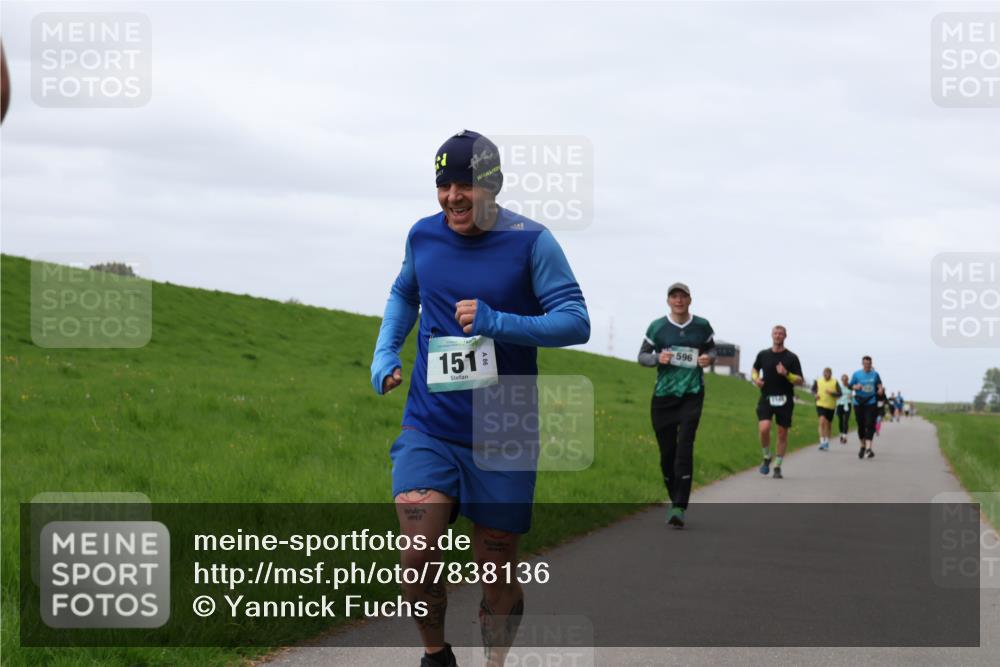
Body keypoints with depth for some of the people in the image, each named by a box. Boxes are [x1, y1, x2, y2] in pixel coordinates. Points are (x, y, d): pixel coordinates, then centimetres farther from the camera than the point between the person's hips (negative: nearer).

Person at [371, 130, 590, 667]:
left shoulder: (530, 242, -8)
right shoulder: (423, 236, 3)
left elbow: (576, 321, -13)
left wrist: (497, 323, -26)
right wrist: (384, 354, 7)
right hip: (429, 427, 2)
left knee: (497, 570, 5)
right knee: (417, 556, -14)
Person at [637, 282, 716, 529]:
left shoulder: (702, 326, 3)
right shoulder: (657, 327, 1)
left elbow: (711, 348, 19)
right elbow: (642, 355, 8)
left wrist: (708, 358, -4)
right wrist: (657, 358, -13)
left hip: (692, 394, -1)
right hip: (663, 395, 1)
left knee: (684, 449, -15)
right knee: (667, 452, 4)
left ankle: (679, 508, -17)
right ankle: (674, 501, 23)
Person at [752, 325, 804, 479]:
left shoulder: (791, 357, -1)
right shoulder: (763, 355, 6)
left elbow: (800, 381, -4)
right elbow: (755, 369, 25)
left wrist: (786, 374, -21)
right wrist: (755, 378, 2)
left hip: (784, 400, 0)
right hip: (766, 398, 1)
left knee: (782, 433, 3)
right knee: (764, 428, -19)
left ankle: (777, 467, 16)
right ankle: (766, 458, 5)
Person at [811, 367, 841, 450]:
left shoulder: (835, 383, -2)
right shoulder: (818, 381, 2)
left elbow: (839, 394, -5)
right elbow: (813, 390, 16)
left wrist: (831, 393, -22)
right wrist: (815, 394, -5)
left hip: (831, 406, 1)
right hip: (820, 405, -1)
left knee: (828, 425, 12)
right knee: (822, 421, -20)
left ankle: (827, 442, 30)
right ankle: (822, 442, -22)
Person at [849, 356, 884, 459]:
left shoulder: (875, 374, 6)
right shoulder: (856, 374, 3)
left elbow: (879, 384, 17)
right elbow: (851, 386, 5)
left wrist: (880, 389, -4)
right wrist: (856, 387, -17)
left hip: (871, 403, -1)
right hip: (859, 403, 1)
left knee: (870, 425, -12)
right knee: (861, 426, 6)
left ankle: (868, 448, -18)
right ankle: (863, 446, 26)